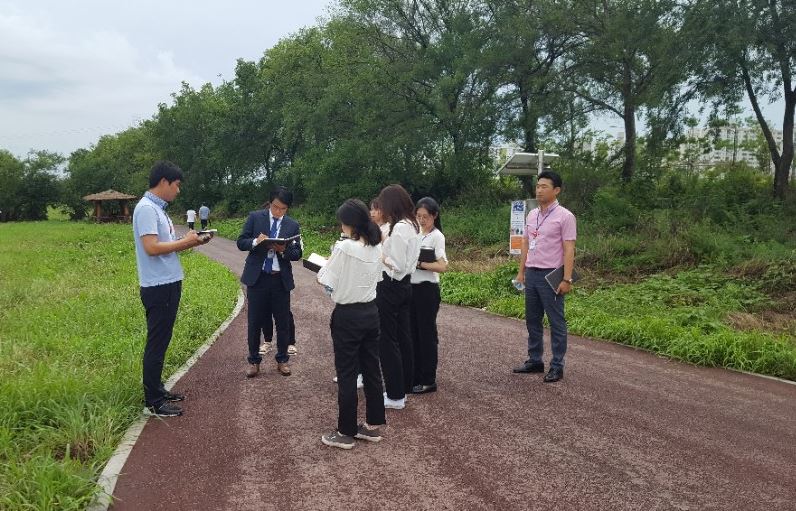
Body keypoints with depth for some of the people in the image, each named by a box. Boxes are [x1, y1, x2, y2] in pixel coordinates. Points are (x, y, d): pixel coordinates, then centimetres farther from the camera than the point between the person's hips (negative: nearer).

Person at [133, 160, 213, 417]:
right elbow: (151, 247, -24)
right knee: (157, 343, -3)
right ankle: (153, 402, 5)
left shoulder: (158, 208, 15)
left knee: (161, 341, 16)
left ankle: (157, 390, 27)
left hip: (168, 284, 10)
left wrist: (190, 241, 4)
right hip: (158, 287, -10)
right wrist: (185, 242, -15)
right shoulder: (146, 208, -16)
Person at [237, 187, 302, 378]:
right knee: (255, 321, 6)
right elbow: (241, 242, -1)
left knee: (283, 322, 7)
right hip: (257, 277, -1)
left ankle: (282, 359, 23)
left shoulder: (293, 225, 3)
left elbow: (297, 254, 2)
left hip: (281, 279, 1)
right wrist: (255, 242, -21)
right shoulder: (255, 217, 1)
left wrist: (283, 250, -18)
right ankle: (254, 360, 20)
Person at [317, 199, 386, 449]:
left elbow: (327, 281, -13)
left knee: (346, 375, 3)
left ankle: (346, 433, 13)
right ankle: (373, 425, 25)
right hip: (371, 312, 7)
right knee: (372, 370, 14)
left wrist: (323, 268, 5)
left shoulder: (344, 247, -19)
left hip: (348, 316, -7)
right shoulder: (376, 247, 3)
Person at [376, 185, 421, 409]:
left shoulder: (399, 228, -21)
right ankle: (403, 387, 27)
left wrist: (381, 257, -7)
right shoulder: (412, 225, 9)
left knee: (387, 340, 0)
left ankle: (395, 396, 8)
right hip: (404, 285, 10)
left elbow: (398, 266, -22)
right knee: (403, 337, 16)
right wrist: (386, 244, 5)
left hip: (391, 287, -10)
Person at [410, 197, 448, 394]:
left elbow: (442, 267, -19)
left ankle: (429, 381, 10)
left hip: (427, 289, -7)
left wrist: (419, 263, -22)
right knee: (413, 333, 12)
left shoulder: (437, 236, -10)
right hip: (412, 287, 7)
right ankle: (416, 377, 22)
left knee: (427, 334, 1)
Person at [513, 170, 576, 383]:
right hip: (531, 274, 7)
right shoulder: (531, 215, 11)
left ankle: (557, 366, 11)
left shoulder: (564, 216, -10)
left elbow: (569, 250, -13)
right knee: (532, 321, 14)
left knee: (556, 322, 2)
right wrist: (521, 272, 13)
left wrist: (567, 279, -17)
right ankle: (534, 361, 25)